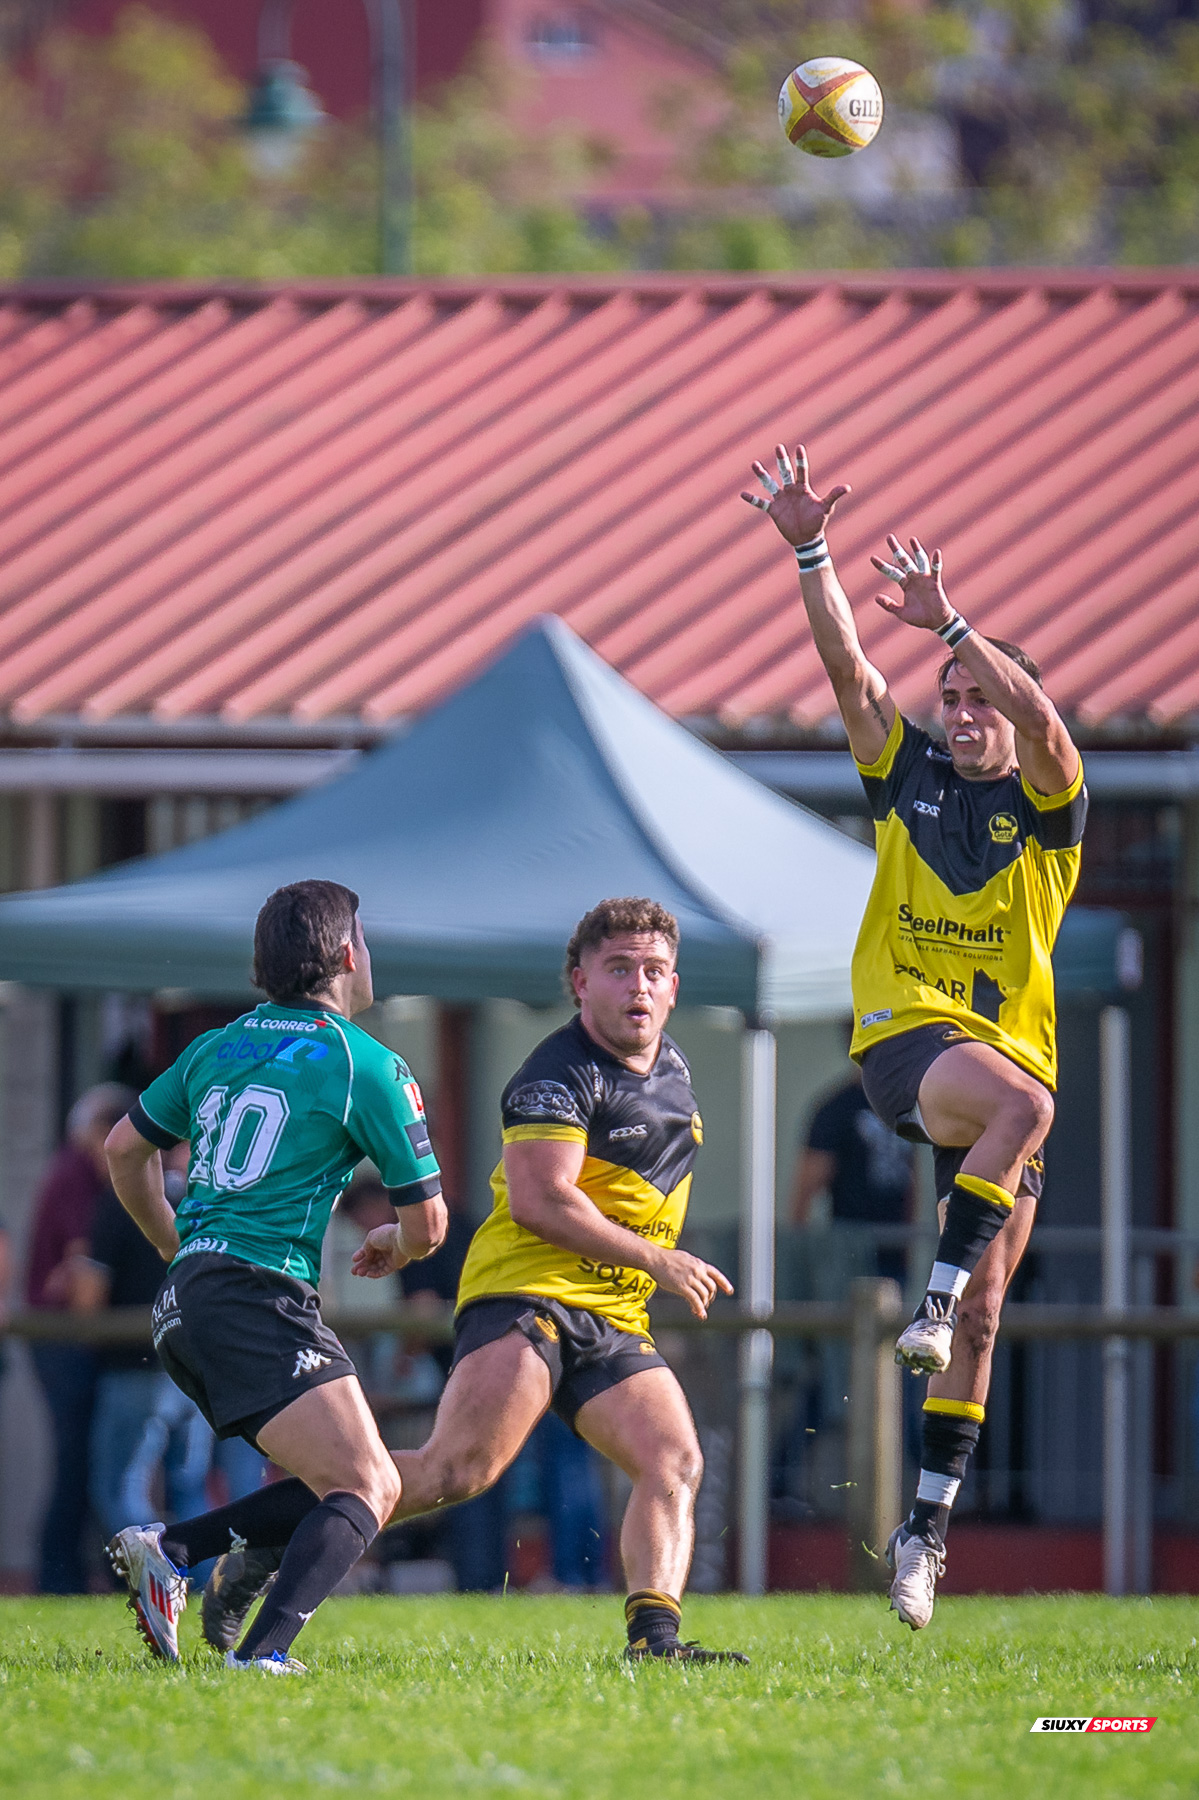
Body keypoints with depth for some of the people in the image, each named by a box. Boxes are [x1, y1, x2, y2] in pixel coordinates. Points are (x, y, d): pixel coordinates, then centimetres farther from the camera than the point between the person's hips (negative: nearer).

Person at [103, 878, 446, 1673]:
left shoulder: (218, 1047, 16)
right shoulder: (369, 1066, -4)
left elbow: (125, 1148, 26)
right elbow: (428, 1224, 1)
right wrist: (397, 1248, 26)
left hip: (186, 1301, 8)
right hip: (261, 1300, -8)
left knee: (372, 1486, 12)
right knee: (363, 1493, -15)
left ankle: (169, 1548, 1)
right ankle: (262, 1654, -34)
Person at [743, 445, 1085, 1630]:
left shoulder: (1045, 807, 5)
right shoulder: (907, 776, 9)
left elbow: (1045, 726, -17)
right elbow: (845, 667, -1)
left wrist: (950, 623, -24)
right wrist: (810, 553, -12)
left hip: (1012, 1047, 2)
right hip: (906, 1039, -2)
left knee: (980, 1320, 1)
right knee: (1021, 1102, -37)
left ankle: (929, 1524, 8)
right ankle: (937, 1290, -30)